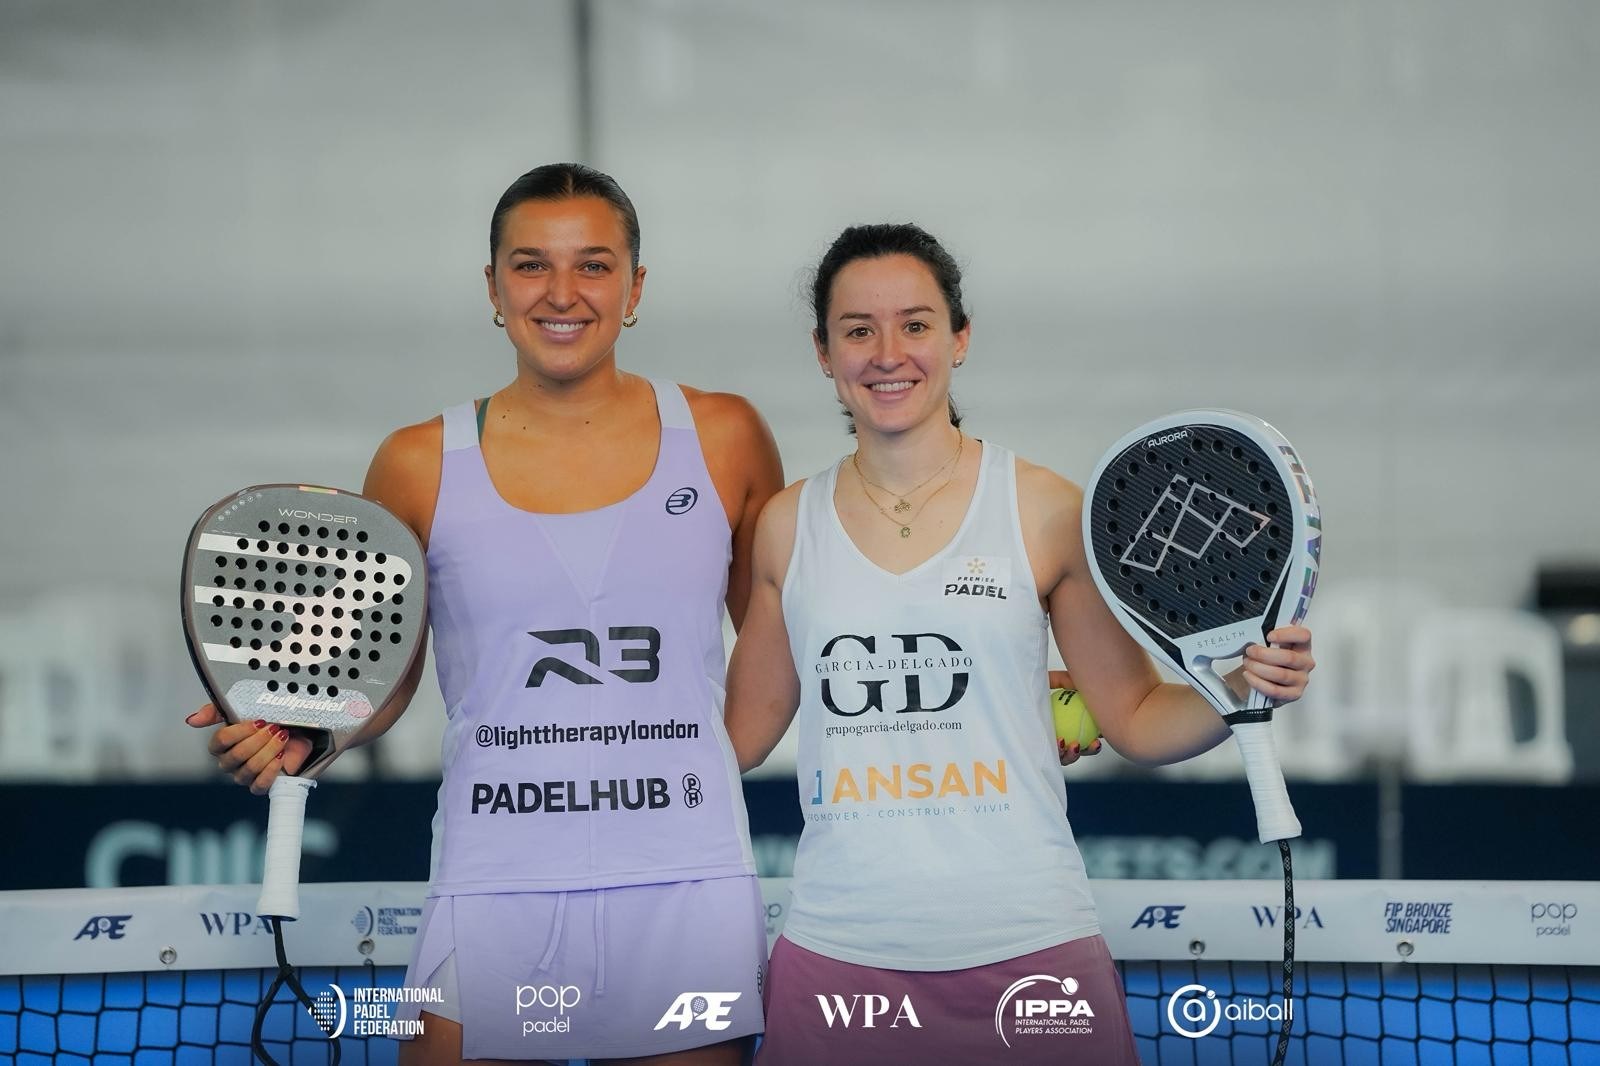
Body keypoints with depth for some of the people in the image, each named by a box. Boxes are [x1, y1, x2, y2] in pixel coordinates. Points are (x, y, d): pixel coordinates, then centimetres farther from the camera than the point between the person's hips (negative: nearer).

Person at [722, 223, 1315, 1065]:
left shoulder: (1045, 511, 0)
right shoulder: (788, 524, 7)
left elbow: (1136, 719, 4)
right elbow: (741, 730, 15)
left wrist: (1238, 690, -13)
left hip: (1026, 954, -2)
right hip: (837, 955, 2)